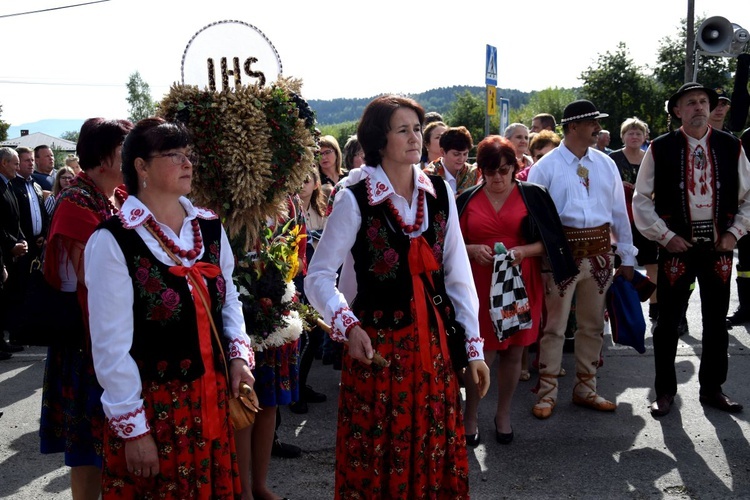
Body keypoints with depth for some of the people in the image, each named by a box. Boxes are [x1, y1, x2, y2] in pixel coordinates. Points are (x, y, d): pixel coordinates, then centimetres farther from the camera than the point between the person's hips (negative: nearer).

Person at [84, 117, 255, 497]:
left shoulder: (210, 227, 5)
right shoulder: (113, 241, -14)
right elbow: (111, 344, -14)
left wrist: (239, 354, -1)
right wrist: (132, 427, -12)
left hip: (212, 396, 6)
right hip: (152, 404, -5)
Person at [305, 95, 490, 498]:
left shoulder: (440, 193, 4)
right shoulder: (355, 200, -9)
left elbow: (458, 275, 6)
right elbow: (318, 277, -9)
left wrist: (474, 347, 5)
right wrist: (348, 327, -25)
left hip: (432, 341, 4)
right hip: (377, 344, -4)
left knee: (436, 455, 13)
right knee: (378, 459, 8)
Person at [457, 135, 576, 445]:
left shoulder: (533, 196, 2)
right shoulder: (468, 199, 4)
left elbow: (549, 242, 1)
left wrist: (524, 251, -16)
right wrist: (473, 250, -12)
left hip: (521, 285, 1)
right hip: (481, 287, -1)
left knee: (513, 352, 8)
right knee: (482, 354, -2)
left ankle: (503, 414, 26)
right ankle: (470, 417, 15)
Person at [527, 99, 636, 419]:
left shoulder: (606, 164, 8)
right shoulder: (545, 167, -6)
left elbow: (619, 211, 10)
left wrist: (627, 256, 9)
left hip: (599, 253, 5)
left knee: (592, 324, 14)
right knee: (554, 325, 2)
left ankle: (586, 389, 29)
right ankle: (547, 393, 14)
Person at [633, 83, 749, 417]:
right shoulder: (660, 149, -3)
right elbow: (641, 199, -2)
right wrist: (666, 236, -8)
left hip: (719, 244, 2)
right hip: (677, 245, -2)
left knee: (716, 321, 11)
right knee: (668, 321, 5)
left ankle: (712, 389, 26)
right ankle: (665, 391, 19)